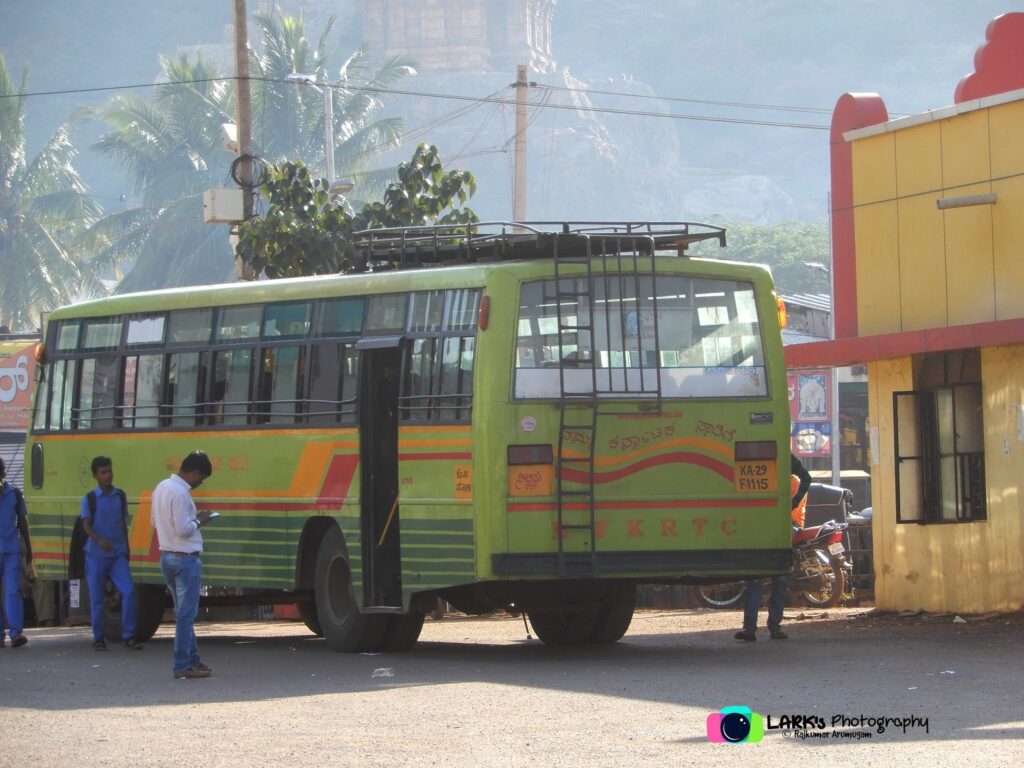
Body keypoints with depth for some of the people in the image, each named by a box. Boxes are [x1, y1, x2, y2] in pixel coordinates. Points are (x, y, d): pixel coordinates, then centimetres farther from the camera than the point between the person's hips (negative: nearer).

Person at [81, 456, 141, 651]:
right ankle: (98, 638, 12)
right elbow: (86, 526, -10)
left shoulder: (120, 496, 9)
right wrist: (99, 540, -29)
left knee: (128, 591, -12)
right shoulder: (89, 498, -2)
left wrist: (126, 549, 19)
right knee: (96, 598, 1)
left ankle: (128, 636, -7)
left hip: (118, 554, 3)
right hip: (96, 555, -3)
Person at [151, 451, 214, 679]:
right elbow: (183, 529, -24)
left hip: (166, 556, 10)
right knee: (186, 615, -5)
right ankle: (182, 666, -5)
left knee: (183, 613, 16)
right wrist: (199, 520, -6)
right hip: (185, 558, -10)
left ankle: (192, 659, 22)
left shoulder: (162, 487, 10)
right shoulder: (180, 493, -20)